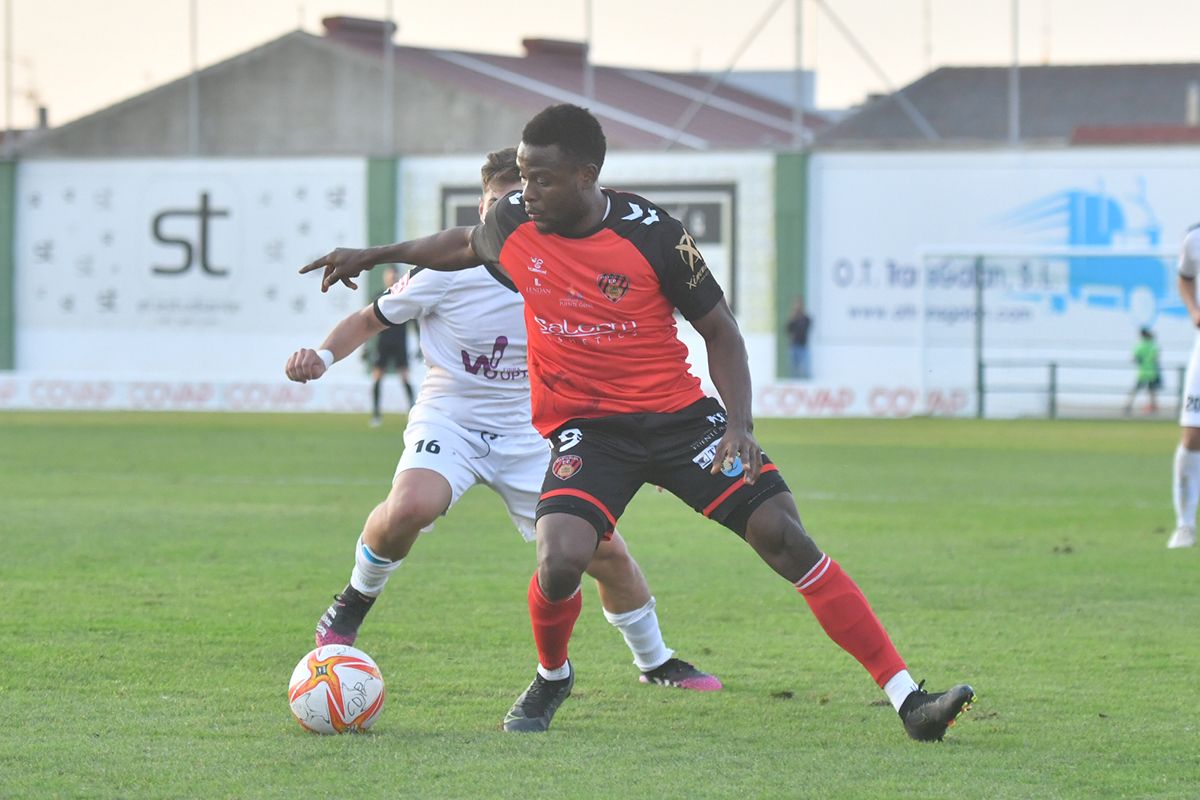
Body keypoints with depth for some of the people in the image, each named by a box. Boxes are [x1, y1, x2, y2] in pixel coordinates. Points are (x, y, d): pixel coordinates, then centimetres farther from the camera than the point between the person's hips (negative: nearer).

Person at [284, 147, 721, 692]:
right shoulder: (448, 271, -15)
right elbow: (369, 320, -1)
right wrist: (322, 356, -19)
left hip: (527, 435, 3)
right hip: (448, 418, -3)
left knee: (605, 550, -2)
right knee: (410, 507, -35)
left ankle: (655, 662, 24)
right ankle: (352, 605, -6)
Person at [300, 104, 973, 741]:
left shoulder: (653, 235, -13)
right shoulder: (514, 223, -4)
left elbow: (720, 330, -3)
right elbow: (467, 244, 23)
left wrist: (740, 425, -15)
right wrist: (375, 255, 29)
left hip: (679, 414, -1)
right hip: (583, 426, 1)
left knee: (787, 538, -13)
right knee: (560, 560, -26)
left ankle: (909, 701, -10)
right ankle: (552, 678, 10)